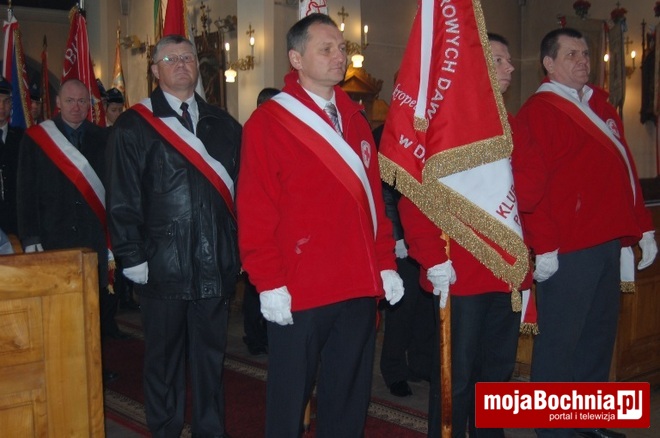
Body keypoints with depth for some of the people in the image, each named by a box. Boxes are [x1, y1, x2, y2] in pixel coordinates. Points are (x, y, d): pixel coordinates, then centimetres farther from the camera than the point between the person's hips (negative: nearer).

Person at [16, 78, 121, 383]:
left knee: (96, 304, 7)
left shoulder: (101, 139, 7)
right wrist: (30, 239, -6)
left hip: (95, 238, 2)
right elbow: (26, 192, 0)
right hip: (53, 239, -2)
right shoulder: (35, 139, 2)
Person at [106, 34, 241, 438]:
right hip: (162, 264, -3)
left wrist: (239, 248, 4)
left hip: (215, 263, 3)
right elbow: (121, 199, -3)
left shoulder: (223, 125, 10)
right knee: (164, 356, 9)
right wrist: (133, 257, -8)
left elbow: (240, 190, 10)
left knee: (211, 355, 12)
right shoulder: (134, 126, -1)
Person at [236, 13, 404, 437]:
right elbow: (255, 211, -10)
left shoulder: (356, 119, 13)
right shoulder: (268, 122, -6)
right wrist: (269, 283, -13)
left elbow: (375, 197, 13)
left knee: (349, 397, 15)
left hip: (360, 288, 6)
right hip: (297, 294, -5)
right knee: (290, 398, 9)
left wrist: (386, 264, 8)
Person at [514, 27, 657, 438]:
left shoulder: (600, 104, 18)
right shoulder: (538, 111, -7)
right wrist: (544, 247, -19)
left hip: (609, 243, 8)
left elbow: (625, 169, 19)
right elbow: (529, 185, -15)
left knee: (600, 333, 16)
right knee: (559, 341, 1)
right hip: (569, 250, -8)